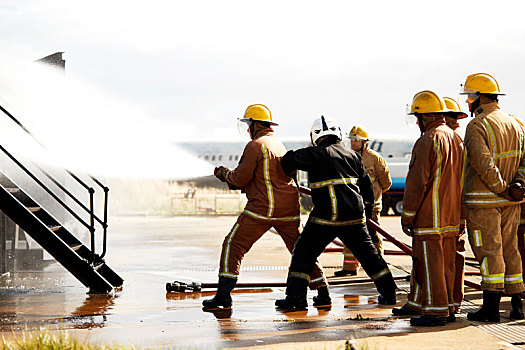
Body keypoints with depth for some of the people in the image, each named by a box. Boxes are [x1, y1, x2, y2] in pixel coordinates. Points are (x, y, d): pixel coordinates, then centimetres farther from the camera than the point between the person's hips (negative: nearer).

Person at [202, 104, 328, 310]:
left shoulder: (255, 145, -8)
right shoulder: (279, 145, 19)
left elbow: (240, 178, -10)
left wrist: (224, 174, 10)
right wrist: (233, 180, 21)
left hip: (263, 207, -7)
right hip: (288, 208, 7)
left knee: (233, 245, 0)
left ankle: (224, 294, -6)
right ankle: (322, 291, 11)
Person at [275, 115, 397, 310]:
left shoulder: (316, 154, -5)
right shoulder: (352, 155, 12)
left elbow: (289, 161, -8)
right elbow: (366, 183, 18)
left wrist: (288, 175, 15)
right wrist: (367, 210, 30)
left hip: (326, 217, -5)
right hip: (354, 216, 5)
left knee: (304, 252, 4)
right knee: (367, 252, 17)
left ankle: (295, 297, -3)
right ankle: (388, 292, 21)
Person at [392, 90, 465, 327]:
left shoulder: (427, 142, -15)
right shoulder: (456, 139, 12)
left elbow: (417, 183, -17)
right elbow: (461, 180, 17)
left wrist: (407, 215, -9)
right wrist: (461, 217, 22)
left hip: (430, 217, -9)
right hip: (452, 217, 9)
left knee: (430, 262, -3)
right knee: (447, 261, 13)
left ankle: (437, 311, -2)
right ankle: (417, 304, 24)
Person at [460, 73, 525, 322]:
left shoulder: (477, 126, -13)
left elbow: (484, 166, -22)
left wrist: (502, 189, -12)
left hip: (484, 200, -7)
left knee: (489, 251, -4)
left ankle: (491, 307, -3)